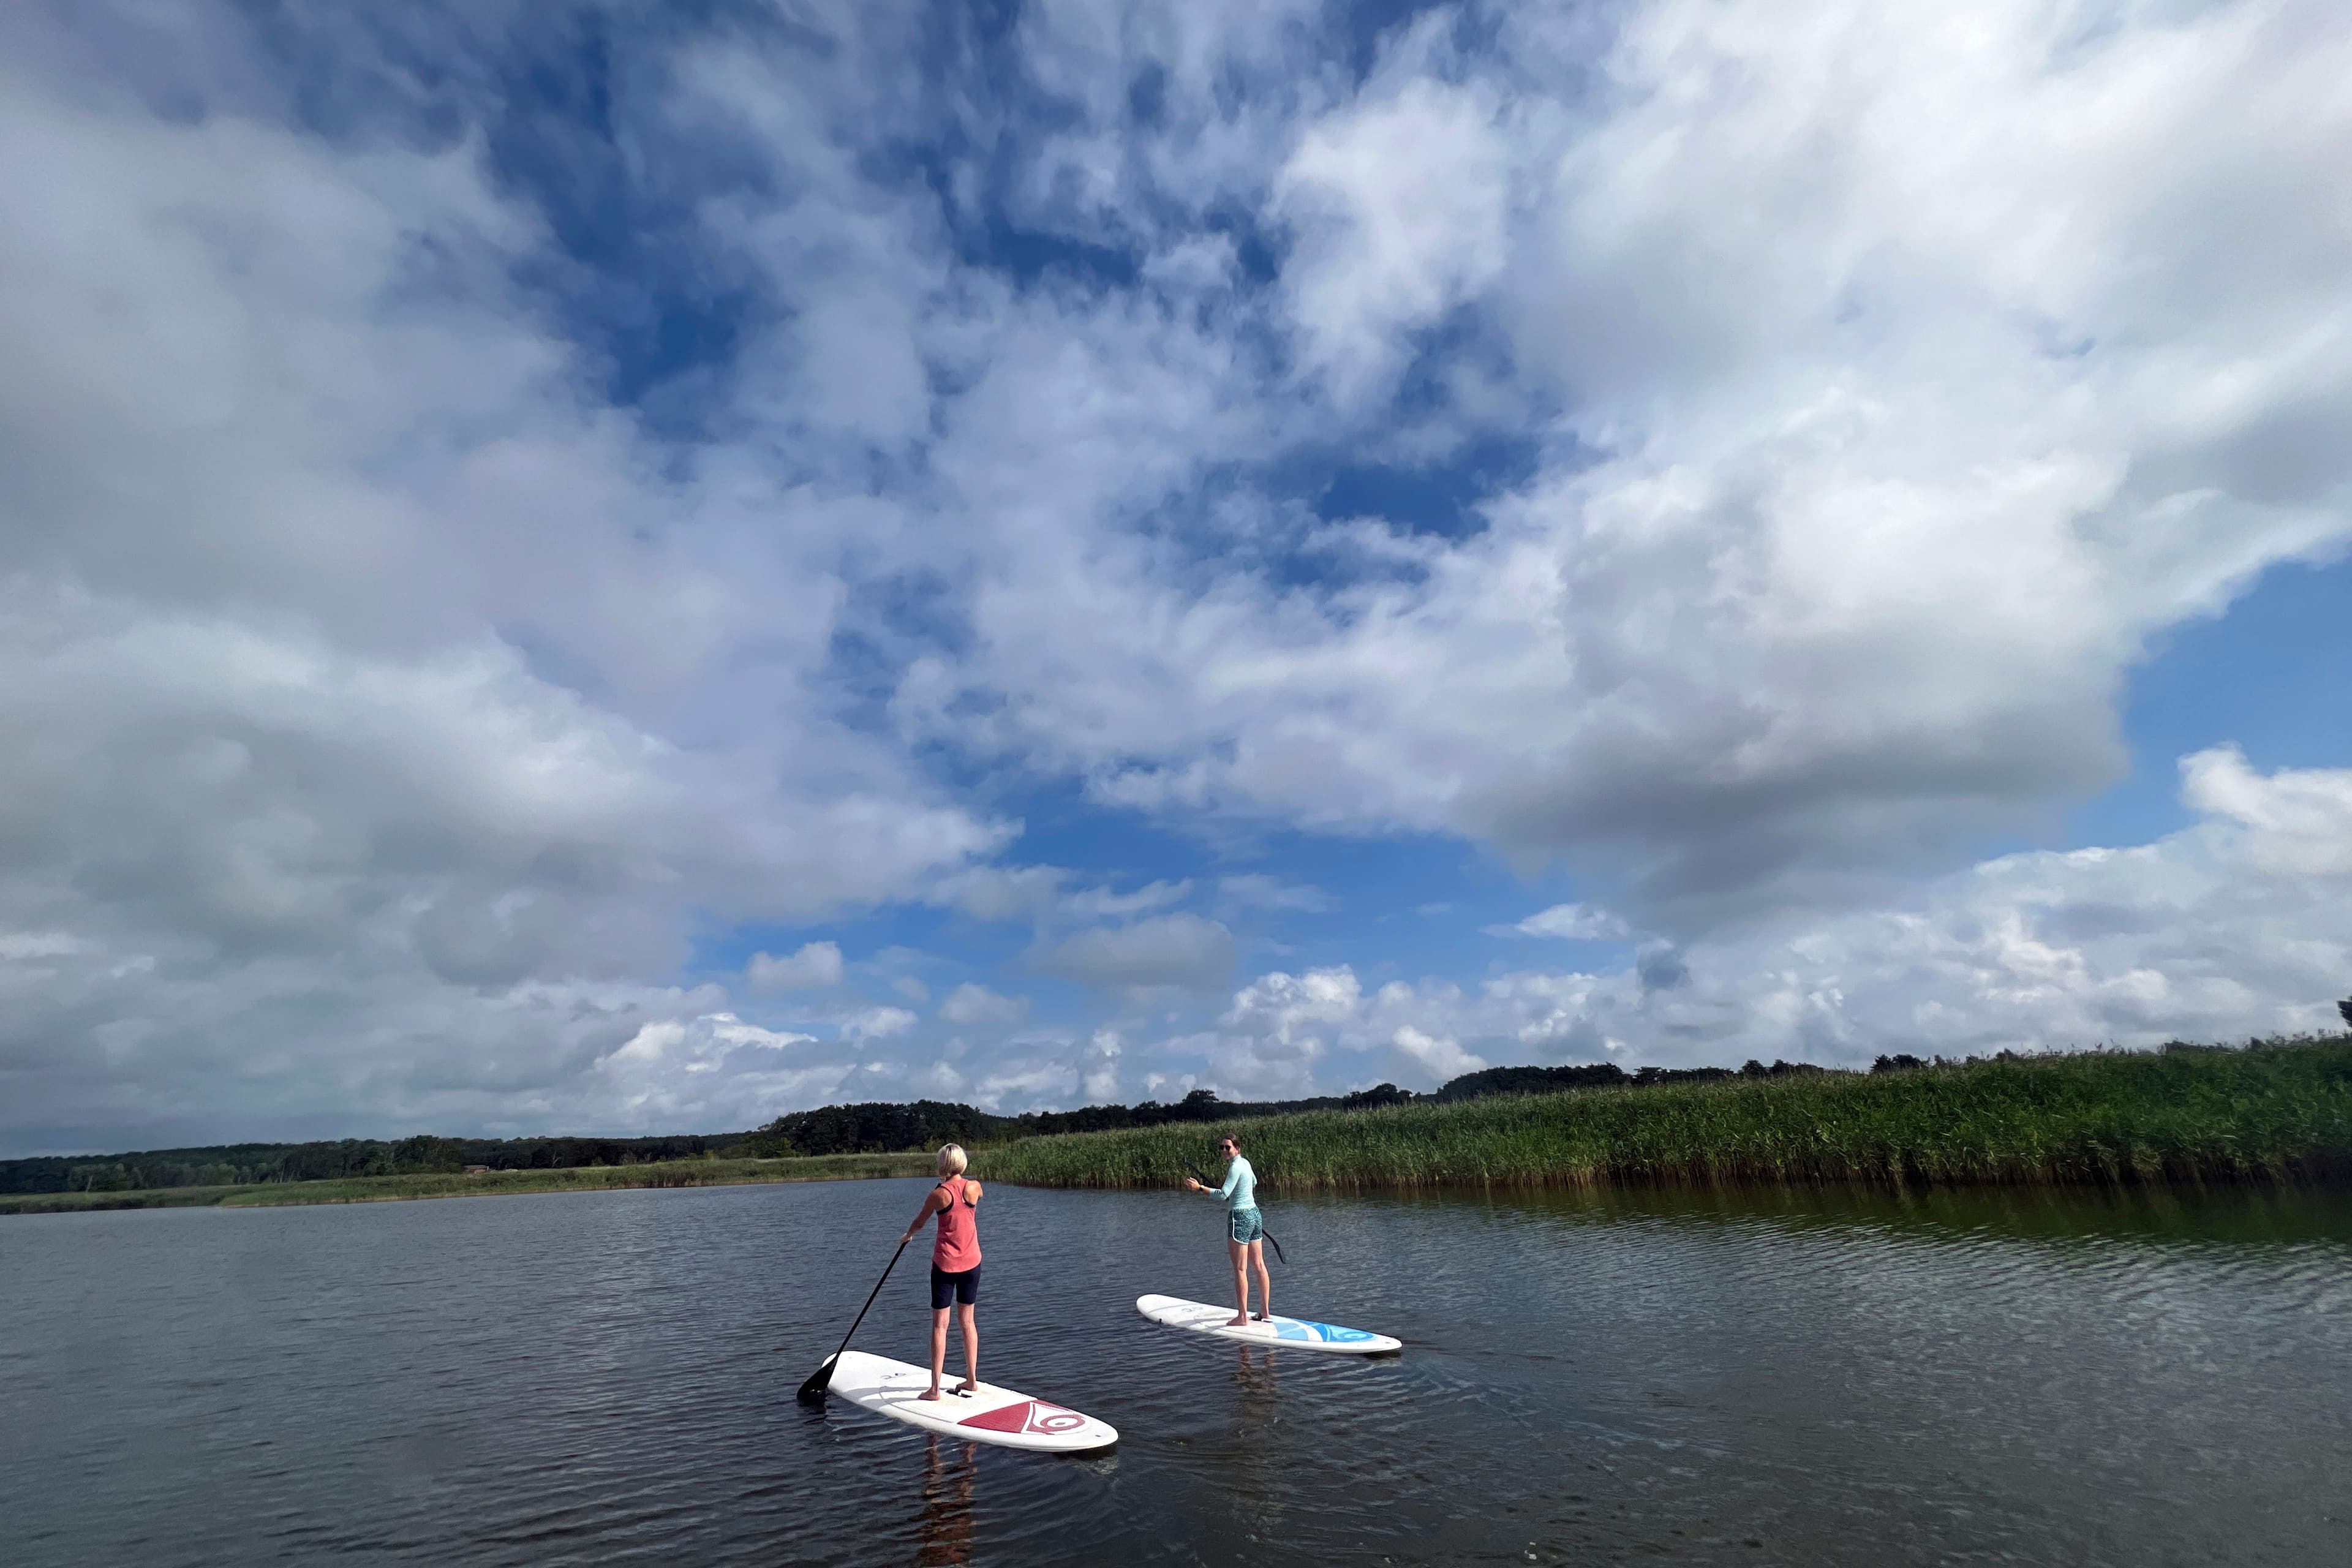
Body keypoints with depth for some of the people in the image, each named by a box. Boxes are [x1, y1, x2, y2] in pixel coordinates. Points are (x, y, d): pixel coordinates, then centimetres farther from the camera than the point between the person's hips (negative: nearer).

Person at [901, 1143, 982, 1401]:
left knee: (940, 1325, 5)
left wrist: (908, 1235, 27)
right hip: (972, 1262, 4)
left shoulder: (938, 1194, -13)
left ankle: (935, 1389, 7)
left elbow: (919, 1222, 6)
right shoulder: (975, 1187, -5)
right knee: (967, 1322, 15)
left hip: (945, 1263, -4)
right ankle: (972, 1381, 22)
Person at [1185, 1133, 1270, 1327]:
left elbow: (1224, 1194, -24)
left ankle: (1242, 1317, -1)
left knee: (1240, 1269, -4)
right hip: (1255, 1214, 10)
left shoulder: (1235, 1167, -16)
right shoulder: (1245, 1163, 11)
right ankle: (1265, 1311, 20)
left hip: (1240, 1218, -9)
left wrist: (1200, 1188, -25)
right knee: (1259, 1265, 13)